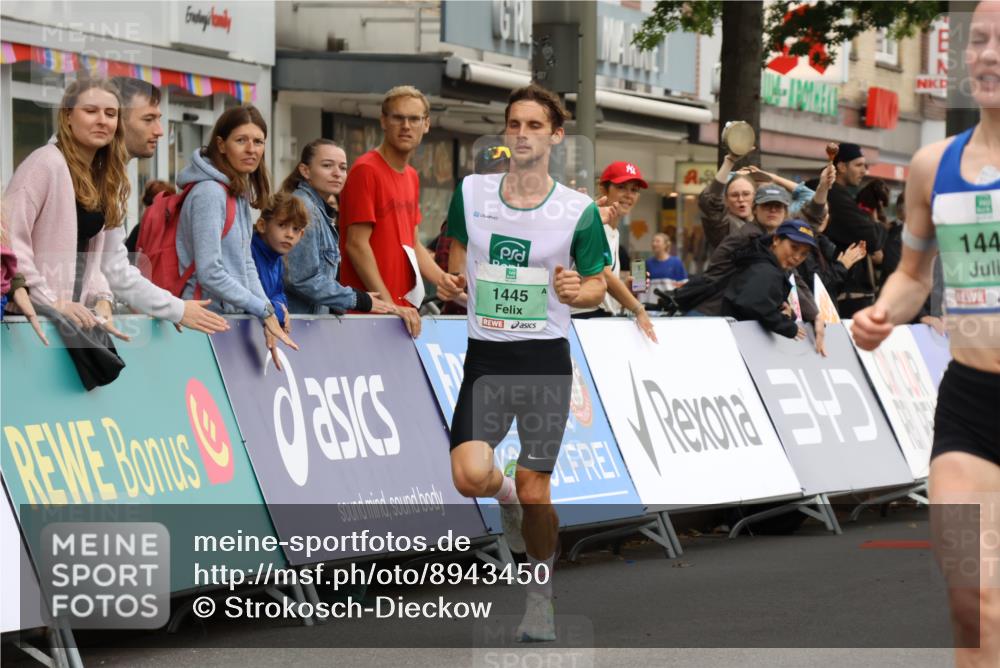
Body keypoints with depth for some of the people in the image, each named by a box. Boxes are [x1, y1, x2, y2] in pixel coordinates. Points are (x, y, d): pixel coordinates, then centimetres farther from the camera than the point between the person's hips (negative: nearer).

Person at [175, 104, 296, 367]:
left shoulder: (240, 193, 13)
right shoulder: (209, 193, -15)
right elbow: (209, 273, -20)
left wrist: (267, 316, 2)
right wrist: (265, 311, -15)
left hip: (233, 315, 9)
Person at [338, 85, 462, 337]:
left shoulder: (411, 177, 16)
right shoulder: (366, 170, -9)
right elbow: (357, 244, -14)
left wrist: (441, 278, 3)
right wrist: (389, 305, -18)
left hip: (403, 310, 8)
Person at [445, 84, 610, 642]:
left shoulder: (579, 210, -4)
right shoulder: (471, 193, 3)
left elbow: (599, 286, 5)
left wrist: (575, 291, -16)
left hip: (547, 359, -1)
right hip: (486, 354, 1)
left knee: (535, 491, 1)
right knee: (471, 476, -17)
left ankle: (541, 597, 24)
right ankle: (508, 495, 21)